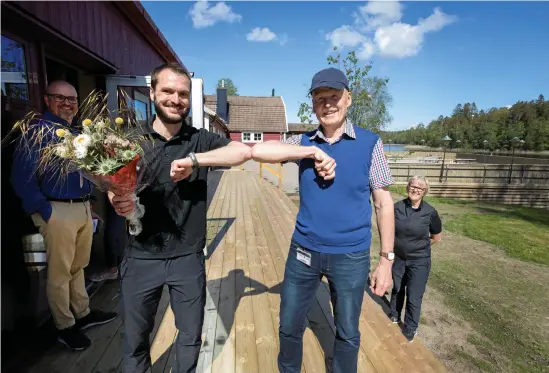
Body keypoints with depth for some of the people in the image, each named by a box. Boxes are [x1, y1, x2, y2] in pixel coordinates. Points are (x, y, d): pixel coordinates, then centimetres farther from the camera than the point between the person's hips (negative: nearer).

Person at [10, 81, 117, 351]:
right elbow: (22, 177, -14)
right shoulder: (37, 130, -8)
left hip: (83, 209, 8)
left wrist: (88, 203, 12)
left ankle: (83, 314, 35)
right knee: (60, 272, 5)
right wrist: (44, 211, -17)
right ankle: (65, 327, 21)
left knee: (78, 267, 19)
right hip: (58, 212, -7)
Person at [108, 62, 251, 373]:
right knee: (135, 338, 20)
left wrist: (194, 160, -27)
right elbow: (114, 187, 2)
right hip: (141, 257, 1)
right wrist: (117, 202, -21)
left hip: (188, 258, 0)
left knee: (191, 336, 19)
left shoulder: (200, 140, -4)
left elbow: (243, 151, -19)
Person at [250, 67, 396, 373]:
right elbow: (259, 151, -15)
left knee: (348, 334, 18)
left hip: (351, 256, -1)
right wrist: (313, 153, -22)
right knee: (289, 328, 19)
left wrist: (387, 259, -3)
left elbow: (383, 203, -3)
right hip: (304, 251, 2)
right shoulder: (304, 142, -1)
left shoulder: (370, 143, -6)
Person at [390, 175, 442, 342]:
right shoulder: (397, 207, -10)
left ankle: (410, 330, 27)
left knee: (414, 297, 5)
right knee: (397, 290, 21)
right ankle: (394, 317, 45)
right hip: (398, 258, 2)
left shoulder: (430, 212, -14)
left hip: (419, 262, -2)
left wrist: (419, 247, 3)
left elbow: (436, 237, 1)